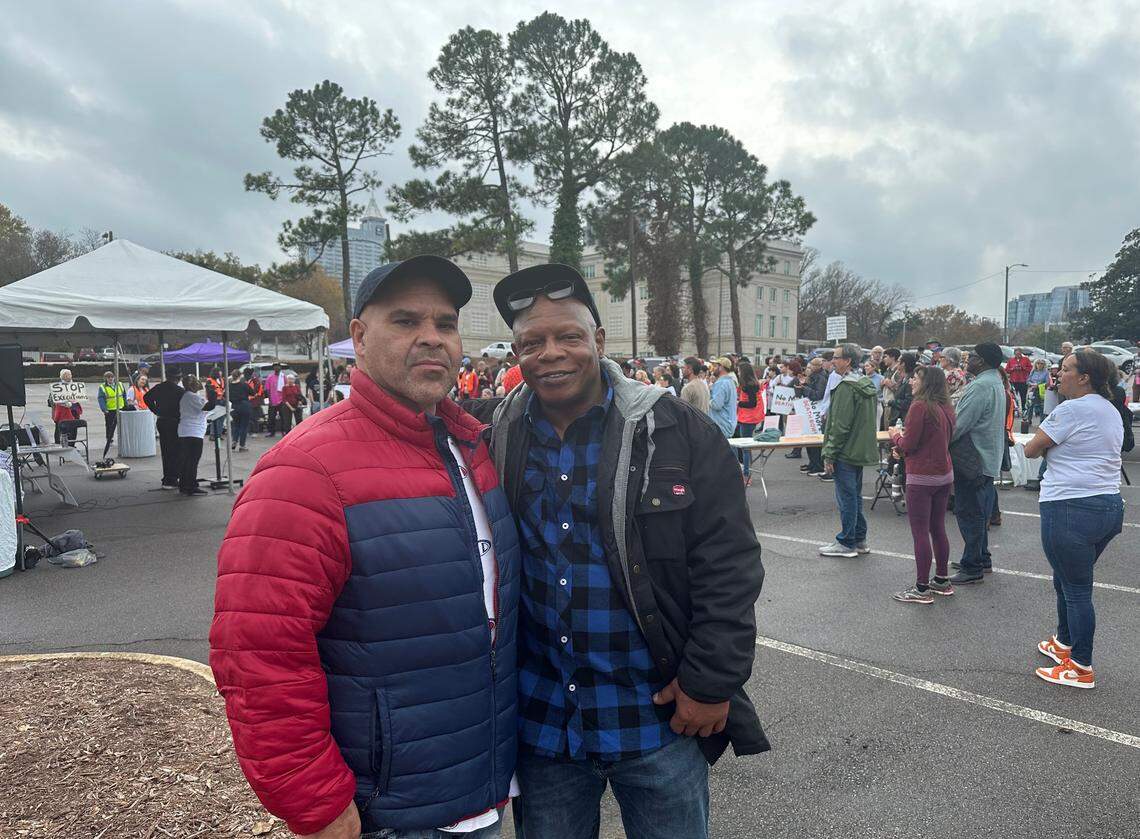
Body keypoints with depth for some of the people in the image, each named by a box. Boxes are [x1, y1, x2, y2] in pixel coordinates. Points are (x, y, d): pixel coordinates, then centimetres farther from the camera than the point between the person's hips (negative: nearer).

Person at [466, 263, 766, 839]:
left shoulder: (675, 432, -10)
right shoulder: (495, 442, -1)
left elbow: (728, 566, -9)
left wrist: (711, 682, -11)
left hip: (660, 719, -2)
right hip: (539, 722, 3)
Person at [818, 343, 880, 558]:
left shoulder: (846, 387, -19)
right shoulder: (867, 384, 12)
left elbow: (840, 425, -21)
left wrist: (829, 454, -16)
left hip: (846, 452, -10)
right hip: (862, 450, 10)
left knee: (846, 497, -1)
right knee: (855, 495, 17)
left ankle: (846, 543, 7)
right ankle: (860, 540, 24)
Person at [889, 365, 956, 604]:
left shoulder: (919, 406, -17)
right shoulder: (945, 407, 9)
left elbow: (908, 445, -17)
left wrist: (895, 436, 4)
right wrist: (903, 446, 13)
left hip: (922, 477, -9)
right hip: (945, 474, 9)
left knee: (920, 533, -2)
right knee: (938, 529, 17)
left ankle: (922, 589, 3)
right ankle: (942, 581, 26)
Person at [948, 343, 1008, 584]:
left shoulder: (980, 386, -20)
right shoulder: (997, 383, 15)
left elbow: (960, 424, -23)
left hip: (972, 460, -10)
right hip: (989, 458, 10)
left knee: (969, 513, -3)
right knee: (979, 513, 19)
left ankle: (972, 568, 4)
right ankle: (982, 559, 30)